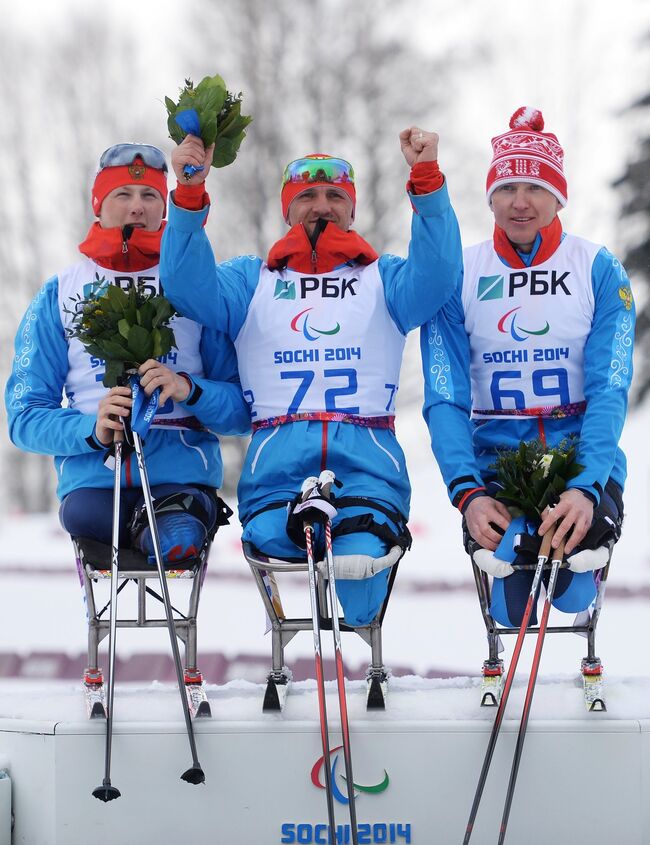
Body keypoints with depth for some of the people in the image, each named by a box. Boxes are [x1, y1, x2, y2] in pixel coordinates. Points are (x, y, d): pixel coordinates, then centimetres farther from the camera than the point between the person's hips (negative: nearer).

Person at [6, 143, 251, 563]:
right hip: (91, 476, 1)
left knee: (175, 539, -34)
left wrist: (189, 389, -15)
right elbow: (25, 417, 7)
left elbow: (245, 409, 6)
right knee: (84, 514, -33)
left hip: (181, 469, -1)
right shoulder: (60, 294, 14)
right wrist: (92, 429, -13)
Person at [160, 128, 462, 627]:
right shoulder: (251, 281, 22)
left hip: (366, 458, 0)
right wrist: (190, 194, -12)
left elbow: (436, 274, -3)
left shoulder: (385, 280, 19)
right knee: (269, 535, -34)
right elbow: (188, 286, 2)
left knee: (361, 557, -29)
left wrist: (426, 178, -16)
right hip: (278, 459, 0)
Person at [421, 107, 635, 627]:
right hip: (494, 462, 0)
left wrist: (586, 487, -26)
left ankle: (584, 543, 9)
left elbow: (609, 390, -9)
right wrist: (467, 492, -22)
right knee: (512, 610, -28)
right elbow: (445, 400, -4)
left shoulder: (599, 270, -1)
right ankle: (505, 546, 11)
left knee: (572, 594, -30)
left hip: (583, 457, 0)